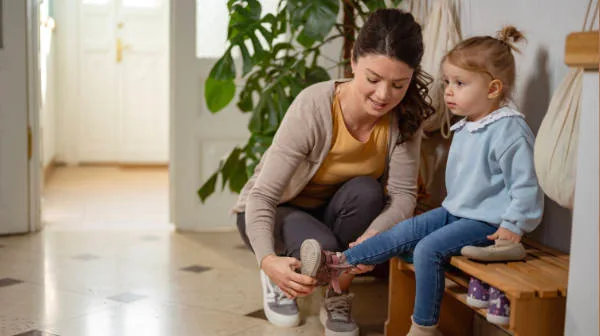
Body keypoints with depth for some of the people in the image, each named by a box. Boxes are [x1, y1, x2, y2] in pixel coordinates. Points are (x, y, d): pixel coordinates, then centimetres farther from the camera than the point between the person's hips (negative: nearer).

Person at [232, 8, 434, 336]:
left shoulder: (403, 116, -20)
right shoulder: (313, 105, -32)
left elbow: (403, 194, -23)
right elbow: (262, 195, -33)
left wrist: (373, 235, -45)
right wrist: (268, 259, -51)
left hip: (332, 212, 4)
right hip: (275, 211, -3)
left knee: (366, 191, -29)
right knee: (321, 248, -34)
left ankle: (338, 300, -9)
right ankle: (279, 277, 3)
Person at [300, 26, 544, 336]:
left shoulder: (509, 131, -19)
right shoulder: (465, 129, 11)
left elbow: (525, 183, -19)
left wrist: (514, 226, -18)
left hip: (486, 222, -9)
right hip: (456, 210, 9)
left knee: (428, 249, -21)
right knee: (405, 232, 1)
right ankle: (337, 263, 3)